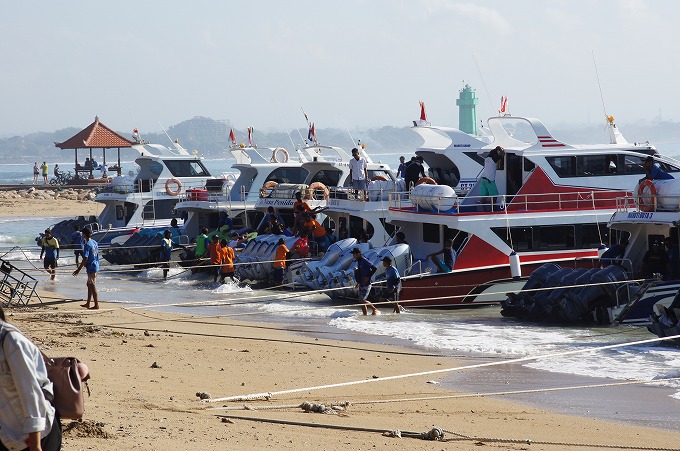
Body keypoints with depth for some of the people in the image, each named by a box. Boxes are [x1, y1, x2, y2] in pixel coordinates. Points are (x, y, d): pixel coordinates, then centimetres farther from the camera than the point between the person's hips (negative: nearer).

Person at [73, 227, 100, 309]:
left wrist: (78, 269, -19)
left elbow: (85, 259, -23)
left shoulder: (87, 245, -19)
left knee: (93, 287, -2)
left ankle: (96, 305, 2)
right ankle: (88, 304, 24)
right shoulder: (95, 242, 8)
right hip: (96, 266, 9)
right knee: (90, 285, 17)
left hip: (91, 268, -9)